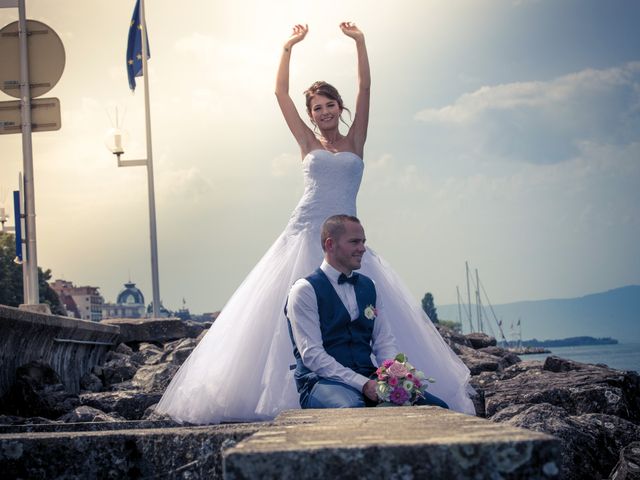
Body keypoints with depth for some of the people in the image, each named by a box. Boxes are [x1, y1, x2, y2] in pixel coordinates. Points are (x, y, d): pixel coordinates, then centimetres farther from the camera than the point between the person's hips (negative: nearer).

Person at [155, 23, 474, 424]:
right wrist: (289, 48, 10)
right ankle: (290, 395, -5)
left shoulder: (355, 141, 14)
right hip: (305, 233, 0)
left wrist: (360, 42, 4)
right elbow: (281, 93, 11)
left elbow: (365, 88, 8)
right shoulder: (309, 143, 13)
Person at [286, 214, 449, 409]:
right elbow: (312, 354, -11)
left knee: (437, 407, -17)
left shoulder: (368, 287, 19)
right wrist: (363, 384, -20)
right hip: (323, 381, -6)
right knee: (352, 408, -42)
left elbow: (385, 342, 14)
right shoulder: (305, 290, -2)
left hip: (368, 379, 6)